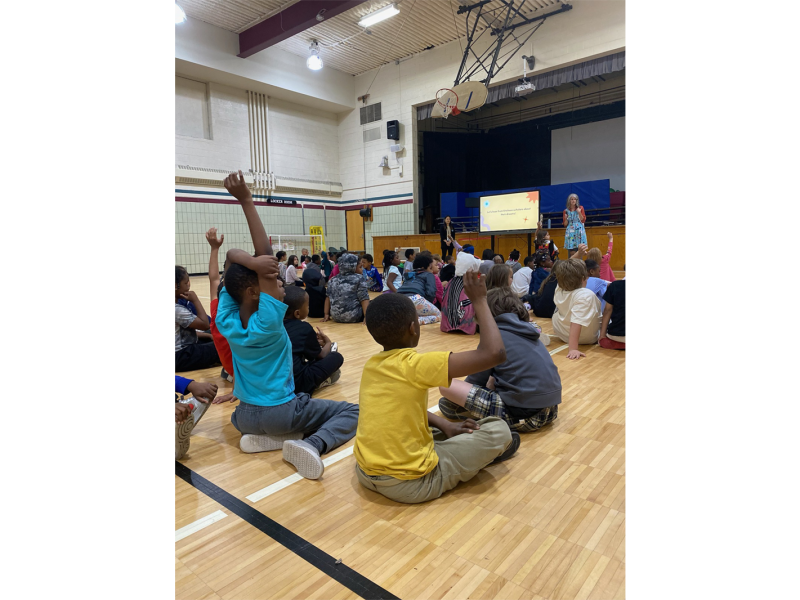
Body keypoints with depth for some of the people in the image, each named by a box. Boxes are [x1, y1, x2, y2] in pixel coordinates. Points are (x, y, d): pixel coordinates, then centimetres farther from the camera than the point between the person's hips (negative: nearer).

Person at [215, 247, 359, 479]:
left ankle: (260, 436, 10)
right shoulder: (268, 323, -26)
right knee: (351, 411, 9)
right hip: (282, 413, -5)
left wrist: (251, 262, -24)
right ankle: (313, 444, -17)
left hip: (244, 416, 5)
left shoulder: (226, 322, -10)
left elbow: (232, 254, -7)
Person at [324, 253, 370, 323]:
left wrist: (326, 314, 16)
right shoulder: (359, 278, -2)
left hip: (336, 317, 5)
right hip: (353, 317, -5)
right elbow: (364, 299, -11)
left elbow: (328, 298, 13)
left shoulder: (333, 280, 12)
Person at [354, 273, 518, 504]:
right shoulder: (416, 365, -22)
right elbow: (494, 353, -25)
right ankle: (485, 452, 32)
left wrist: (444, 425, 7)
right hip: (410, 484, -7)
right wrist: (479, 301, -14)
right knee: (499, 429, 2)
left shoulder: (370, 366, 0)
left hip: (364, 474, 7)